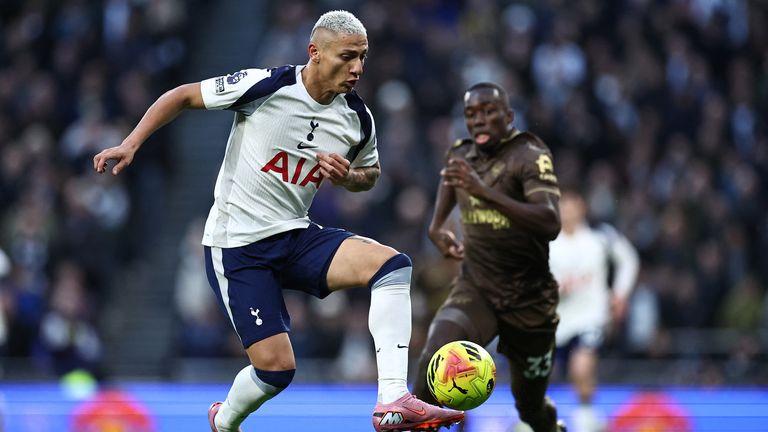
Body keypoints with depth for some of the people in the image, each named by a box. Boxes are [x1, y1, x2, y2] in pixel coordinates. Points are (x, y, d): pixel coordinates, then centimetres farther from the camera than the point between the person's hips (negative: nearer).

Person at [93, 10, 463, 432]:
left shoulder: (358, 119, -1)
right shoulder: (264, 86, -16)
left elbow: (370, 172, 20)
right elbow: (182, 96, -4)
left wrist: (347, 177, -5)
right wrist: (131, 143, -13)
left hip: (296, 237, 5)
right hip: (237, 247, -5)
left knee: (392, 263, -20)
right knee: (276, 367, -12)